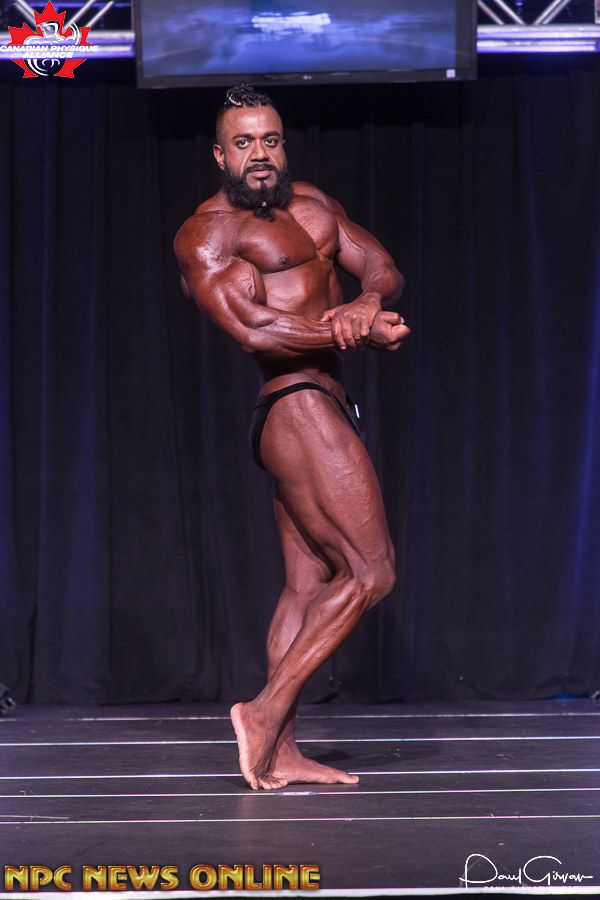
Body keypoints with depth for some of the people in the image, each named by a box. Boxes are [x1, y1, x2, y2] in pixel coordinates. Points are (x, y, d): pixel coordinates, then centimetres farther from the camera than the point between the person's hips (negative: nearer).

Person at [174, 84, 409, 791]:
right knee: (369, 572, -11)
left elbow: (383, 269, 10)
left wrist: (367, 302, -14)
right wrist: (363, 333, -17)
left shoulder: (310, 203, 18)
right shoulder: (207, 233, -7)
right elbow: (254, 330, -21)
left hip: (320, 410, 9)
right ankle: (266, 712, -6)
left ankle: (281, 754, 9)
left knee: (308, 585, 7)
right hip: (297, 407, -9)